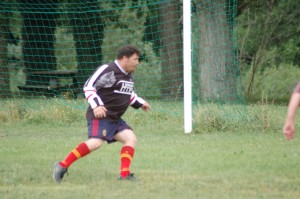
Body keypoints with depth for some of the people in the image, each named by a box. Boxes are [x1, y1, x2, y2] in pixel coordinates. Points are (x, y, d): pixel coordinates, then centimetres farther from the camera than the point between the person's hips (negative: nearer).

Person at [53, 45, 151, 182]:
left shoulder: (128, 76, 19)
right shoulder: (108, 71, -12)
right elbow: (88, 86, -15)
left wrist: (140, 103, 27)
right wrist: (96, 105, -25)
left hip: (115, 119, 10)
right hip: (100, 116, -10)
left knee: (131, 138, -2)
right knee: (96, 142, -27)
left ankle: (124, 174, -5)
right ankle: (62, 166, -21)